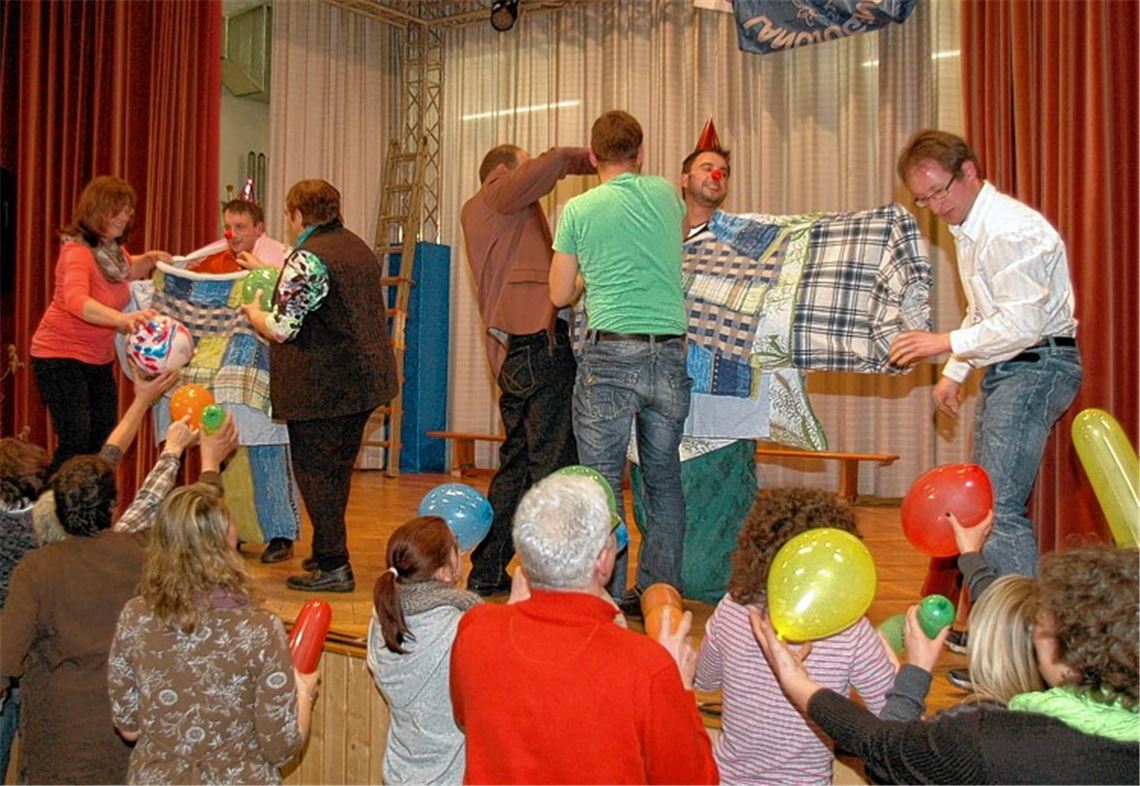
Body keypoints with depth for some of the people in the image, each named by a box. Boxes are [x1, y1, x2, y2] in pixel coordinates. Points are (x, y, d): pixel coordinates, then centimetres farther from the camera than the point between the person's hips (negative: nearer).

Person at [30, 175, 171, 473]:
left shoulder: (112, 248, 4)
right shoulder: (77, 252, -22)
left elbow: (126, 270, 30)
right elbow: (76, 301, -43)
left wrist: (150, 259, 7)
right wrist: (122, 318, -60)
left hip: (99, 359, 9)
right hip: (61, 356, -9)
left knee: (104, 443, 12)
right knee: (75, 444, -14)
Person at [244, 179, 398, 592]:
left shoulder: (307, 259, -16)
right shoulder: (360, 249, 12)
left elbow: (281, 329, -18)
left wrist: (253, 312, 4)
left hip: (320, 386, -9)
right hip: (366, 377, 9)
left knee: (314, 471, 0)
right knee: (339, 470, 17)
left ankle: (333, 566, 2)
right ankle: (328, 553, 28)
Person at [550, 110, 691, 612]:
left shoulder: (579, 209, 3)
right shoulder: (665, 194, 10)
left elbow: (560, 295, 9)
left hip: (609, 356, -3)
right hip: (670, 352, 3)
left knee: (603, 482, 3)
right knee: (664, 478, 12)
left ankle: (609, 596, 4)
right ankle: (660, 593, 16)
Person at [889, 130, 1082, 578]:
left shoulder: (1010, 230, -18)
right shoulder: (967, 229, 15)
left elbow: (1023, 322, -24)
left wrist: (945, 343, -20)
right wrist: (954, 373, 20)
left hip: (1038, 366, -10)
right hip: (1004, 369, 11)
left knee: (998, 507, -16)